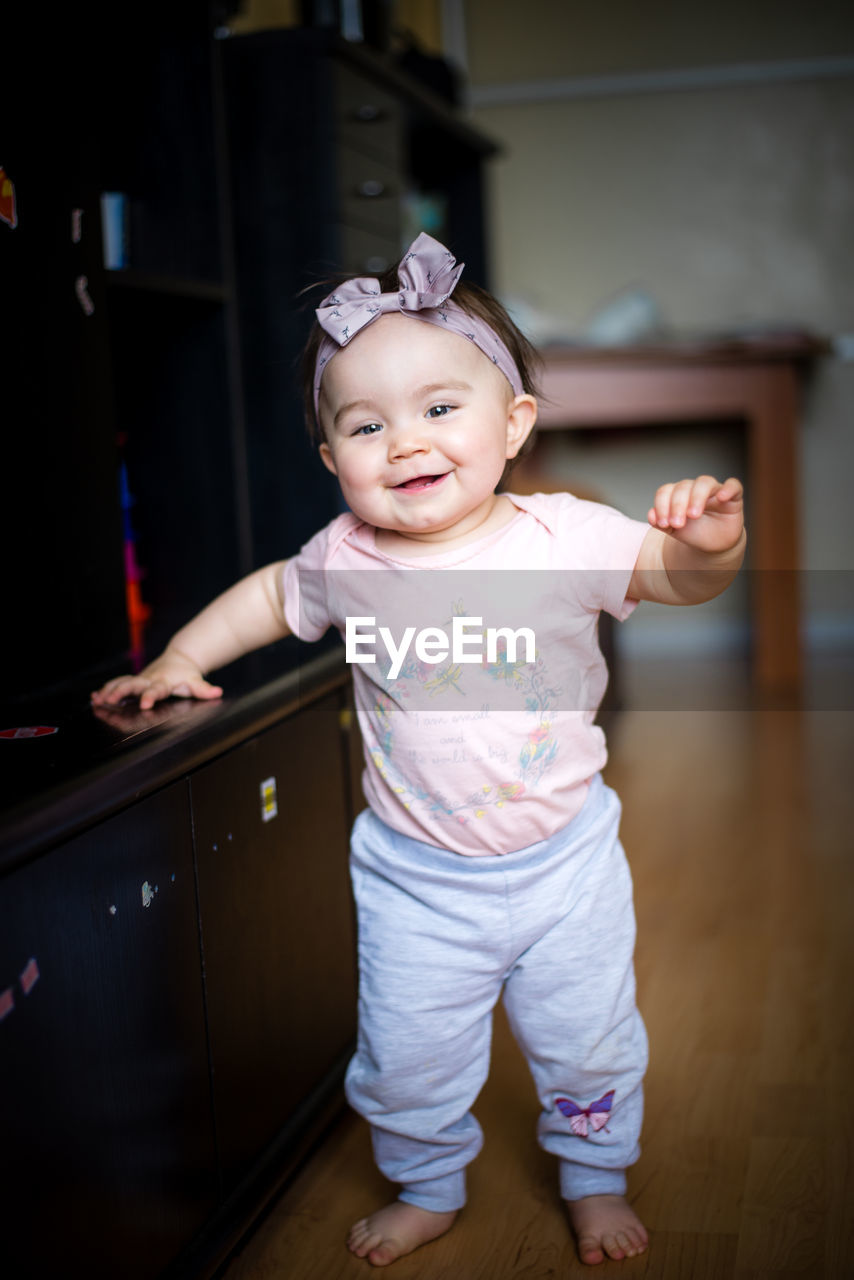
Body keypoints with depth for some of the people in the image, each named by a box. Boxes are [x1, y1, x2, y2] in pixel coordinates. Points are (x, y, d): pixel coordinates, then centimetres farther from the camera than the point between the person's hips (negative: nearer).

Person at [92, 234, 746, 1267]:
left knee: (588, 1045, 16)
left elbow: (681, 578, -14)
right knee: (406, 1058, 13)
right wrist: (180, 658, 7)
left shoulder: (562, 536, -18)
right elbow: (272, 594, 9)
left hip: (564, 860, 0)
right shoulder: (347, 560, -12)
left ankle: (595, 1177, 47)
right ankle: (427, 1188, 44)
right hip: (417, 879, 1)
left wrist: (711, 542, -36)